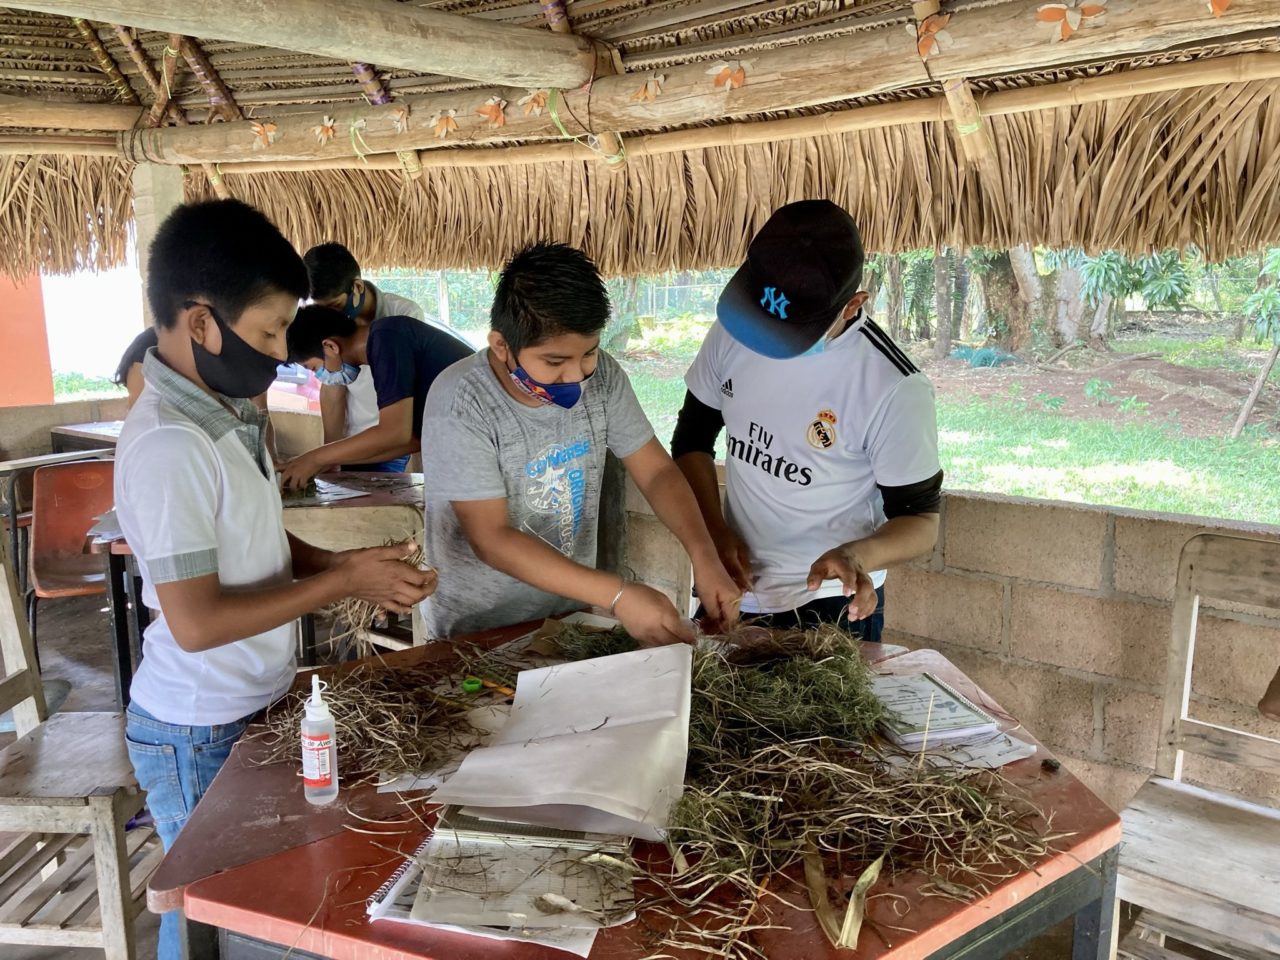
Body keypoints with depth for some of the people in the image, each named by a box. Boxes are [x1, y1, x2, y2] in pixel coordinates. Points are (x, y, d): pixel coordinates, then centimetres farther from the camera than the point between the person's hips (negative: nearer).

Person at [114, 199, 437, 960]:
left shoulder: (229, 412, 1)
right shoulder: (165, 448, -27)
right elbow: (196, 622, -26)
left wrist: (344, 564, -4)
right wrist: (342, 583, -21)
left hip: (255, 709, 8)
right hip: (202, 734, -8)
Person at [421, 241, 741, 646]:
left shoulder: (601, 375, -7)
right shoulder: (461, 403, -21)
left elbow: (657, 471, -1)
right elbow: (491, 539, -23)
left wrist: (703, 555, -17)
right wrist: (618, 596, -30)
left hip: (574, 612, 3)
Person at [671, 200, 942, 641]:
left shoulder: (894, 389, -24)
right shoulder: (731, 330, -10)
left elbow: (920, 520, -14)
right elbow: (692, 439, 4)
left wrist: (857, 555, -34)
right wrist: (715, 530, -10)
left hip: (832, 610, -5)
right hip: (729, 594, 5)